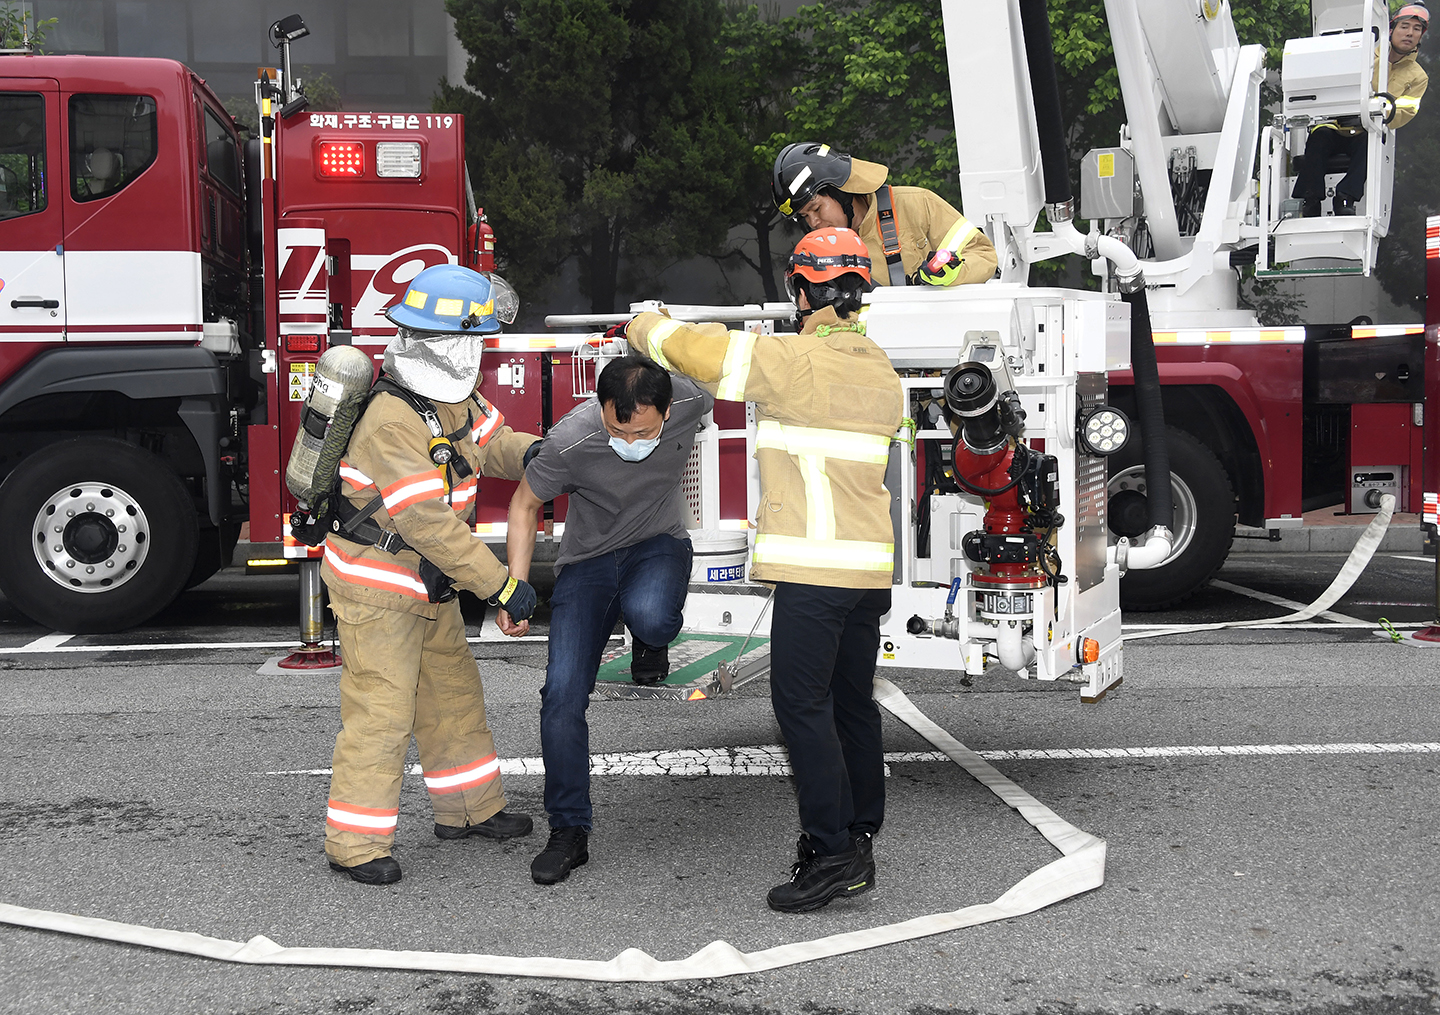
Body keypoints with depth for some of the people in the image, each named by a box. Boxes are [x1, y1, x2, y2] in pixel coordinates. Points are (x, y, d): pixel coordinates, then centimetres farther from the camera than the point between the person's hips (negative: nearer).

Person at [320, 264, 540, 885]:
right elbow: (429, 523, -30)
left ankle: (467, 808, 32)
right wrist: (500, 586, -28)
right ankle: (354, 844, 5)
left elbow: (490, 443, 11)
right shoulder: (392, 422, -28)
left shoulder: (453, 395, 2)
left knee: (453, 693, 18)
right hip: (376, 588, -9)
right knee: (381, 711, -5)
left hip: (427, 586, 10)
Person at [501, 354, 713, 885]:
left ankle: (650, 640, 4)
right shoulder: (568, 441, -29)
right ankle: (569, 831, 5)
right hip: (589, 557, 0)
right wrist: (515, 591, -14)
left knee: (648, 615, -36)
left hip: (658, 543, 1)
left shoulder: (691, 398, -25)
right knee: (563, 692, -10)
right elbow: (525, 505, -11)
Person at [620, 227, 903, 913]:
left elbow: (685, 345, -6)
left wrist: (644, 325, 14)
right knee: (852, 701, 14)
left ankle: (833, 853, -6)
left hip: (815, 568, -8)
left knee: (801, 704, -5)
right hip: (870, 568, 8)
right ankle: (859, 836, 23)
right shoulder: (880, 372, 14)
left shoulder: (793, 360, -10)